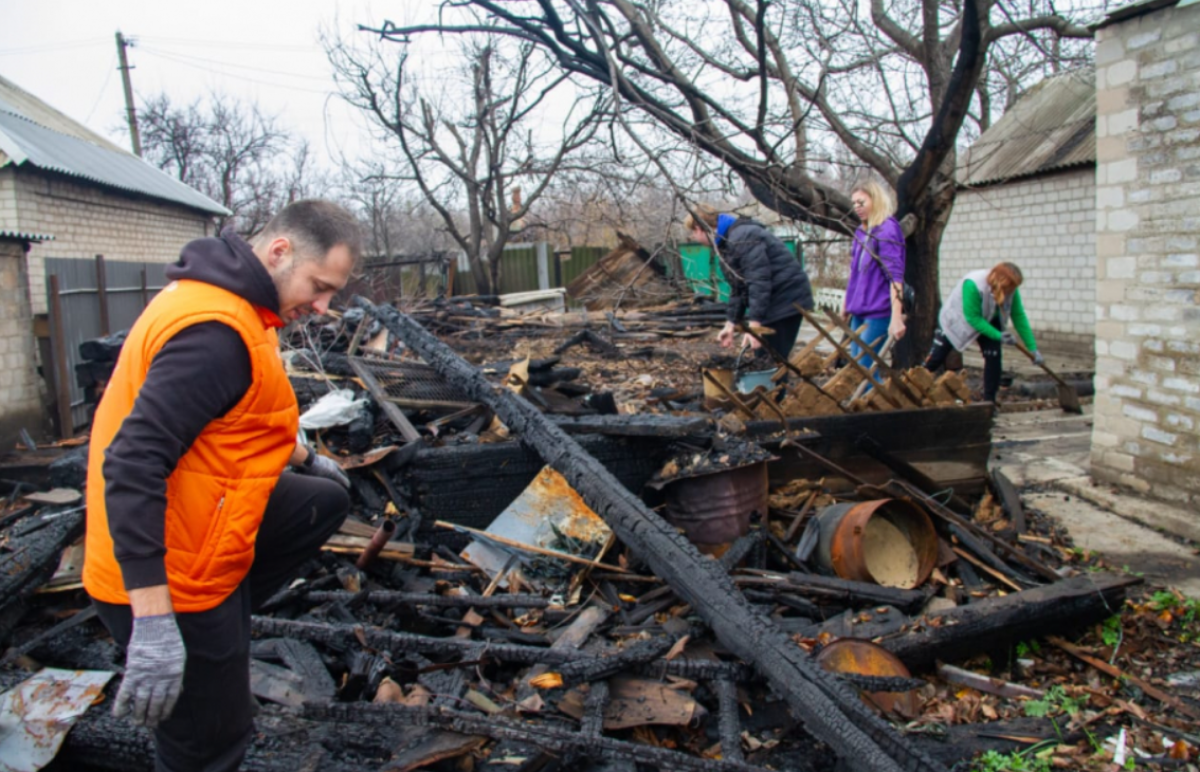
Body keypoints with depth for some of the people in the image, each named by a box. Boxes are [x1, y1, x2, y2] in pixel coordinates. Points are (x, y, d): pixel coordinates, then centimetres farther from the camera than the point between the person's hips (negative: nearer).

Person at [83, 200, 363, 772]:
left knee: (324, 501, 19)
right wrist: (153, 624, -32)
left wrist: (305, 457, 33)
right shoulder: (214, 331, -27)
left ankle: (222, 624, 15)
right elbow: (133, 467, -32)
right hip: (169, 577, -9)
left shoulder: (231, 303, 4)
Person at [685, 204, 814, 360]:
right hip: (772, 303, 10)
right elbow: (738, 288, 20)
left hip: (785, 300, -10)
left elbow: (759, 282, -25)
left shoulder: (742, 237, -18)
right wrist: (731, 323, 14)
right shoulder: (728, 241, 16)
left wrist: (754, 325, -27)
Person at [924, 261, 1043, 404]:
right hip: (955, 320, -4)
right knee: (936, 358, -2)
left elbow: (1019, 317, -16)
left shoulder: (1010, 290, -23)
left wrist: (1032, 348, -17)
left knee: (993, 356, -12)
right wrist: (998, 335, -38)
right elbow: (973, 318, -34)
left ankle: (989, 401, -2)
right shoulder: (973, 285, -40)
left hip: (988, 321, 4)